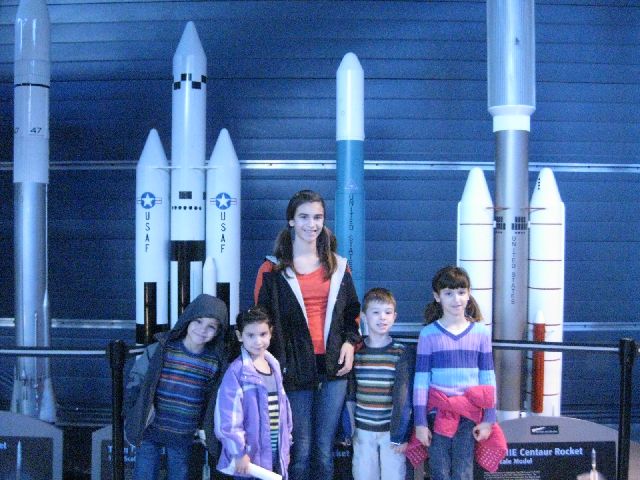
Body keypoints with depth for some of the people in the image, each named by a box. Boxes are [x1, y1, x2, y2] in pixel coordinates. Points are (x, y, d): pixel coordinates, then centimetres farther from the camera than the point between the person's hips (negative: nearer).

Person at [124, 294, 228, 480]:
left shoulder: (216, 362, -6)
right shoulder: (160, 350, -12)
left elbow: (215, 400, 6)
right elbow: (135, 381, -4)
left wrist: (206, 429, 4)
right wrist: (132, 419, -3)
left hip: (184, 436, 2)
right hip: (150, 431, -2)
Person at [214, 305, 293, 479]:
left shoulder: (273, 365, 7)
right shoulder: (237, 371, -15)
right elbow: (229, 416, -18)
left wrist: (286, 443, 14)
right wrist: (239, 452, -18)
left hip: (276, 452, 7)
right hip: (251, 454, -7)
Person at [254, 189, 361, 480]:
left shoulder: (338, 267, 11)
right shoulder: (273, 270, 1)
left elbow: (353, 311, 19)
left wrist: (350, 341, 1)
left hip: (333, 367, 3)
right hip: (295, 369, -2)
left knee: (325, 450, 7)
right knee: (301, 450, 3)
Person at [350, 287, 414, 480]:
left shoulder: (403, 353, -5)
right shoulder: (355, 352, 2)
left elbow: (404, 397, -7)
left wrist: (401, 434, -11)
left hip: (392, 430, -2)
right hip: (363, 431, 2)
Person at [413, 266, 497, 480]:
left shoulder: (480, 332, 3)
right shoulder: (428, 334, -1)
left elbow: (488, 377, 6)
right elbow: (420, 380, -1)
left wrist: (489, 418, 3)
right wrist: (420, 422, -3)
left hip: (469, 413, 1)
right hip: (438, 413, 0)